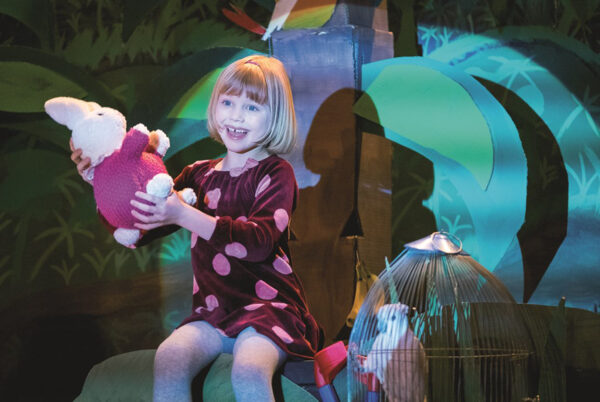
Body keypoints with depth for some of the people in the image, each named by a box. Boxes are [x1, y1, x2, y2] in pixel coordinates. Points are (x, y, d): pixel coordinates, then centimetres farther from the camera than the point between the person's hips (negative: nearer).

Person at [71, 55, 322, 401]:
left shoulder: (275, 174, -1)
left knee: (249, 371, -34)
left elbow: (259, 242, -20)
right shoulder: (200, 176, 15)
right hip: (213, 313, 5)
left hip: (269, 308, -5)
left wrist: (182, 214, -30)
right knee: (169, 359, -25)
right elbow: (137, 230, 17)